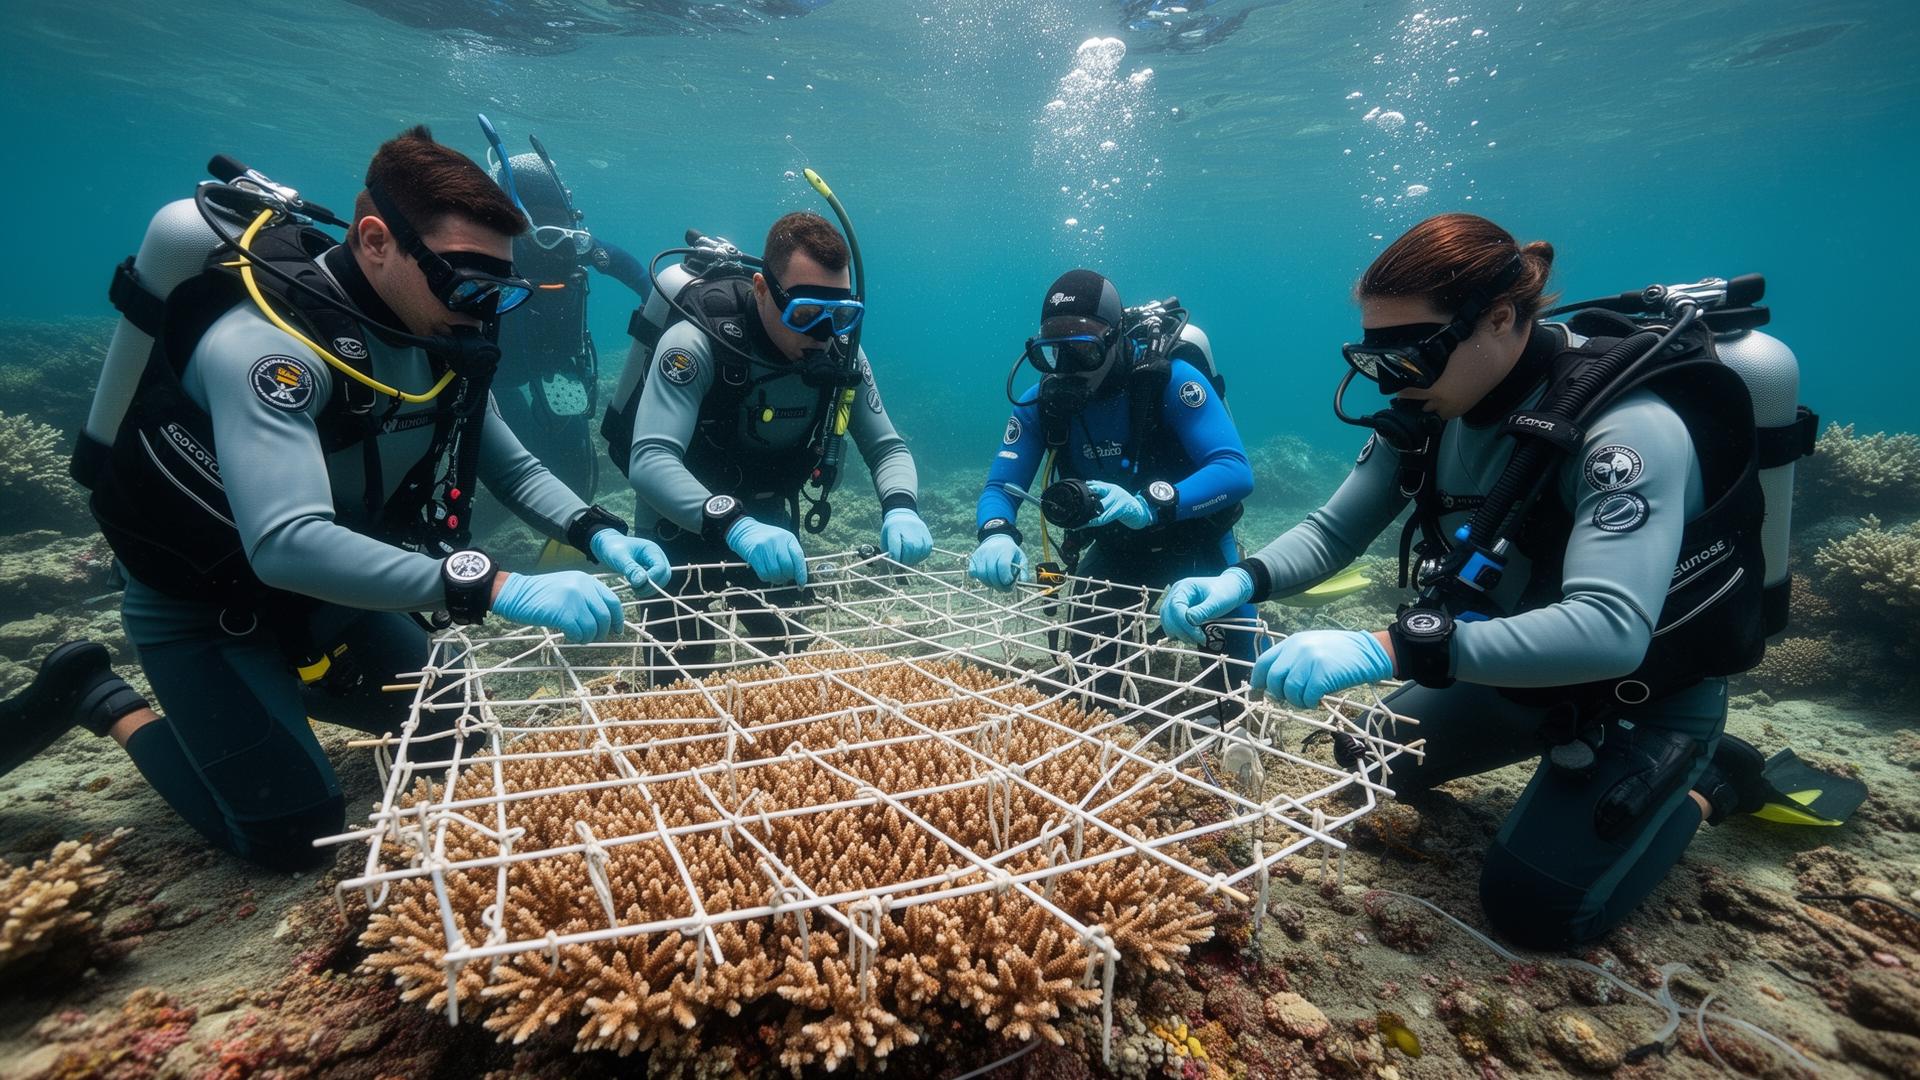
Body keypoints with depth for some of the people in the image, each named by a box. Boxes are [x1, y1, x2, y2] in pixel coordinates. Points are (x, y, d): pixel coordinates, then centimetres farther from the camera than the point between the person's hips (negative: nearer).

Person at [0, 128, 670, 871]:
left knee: (452, 737, 12)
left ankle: (279, 685, 29)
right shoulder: (265, 341, -33)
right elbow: (288, 543, -44)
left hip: (326, 596, 7)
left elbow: (514, 470, -2)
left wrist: (596, 533, -20)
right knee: (296, 834, -5)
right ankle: (104, 702, 15)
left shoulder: (437, 341, -10)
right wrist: (495, 588, -49)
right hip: (204, 609, -6)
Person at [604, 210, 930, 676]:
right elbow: (650, 461, -39)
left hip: (769, 525, 5)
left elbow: (888, 448, -8)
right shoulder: (697, 342, -30)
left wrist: (900, 510, -31)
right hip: (682, 525, -4)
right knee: (681, 674, -4)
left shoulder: (841, 353, -14)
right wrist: (736, 526, -56)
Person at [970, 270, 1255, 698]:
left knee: (1234, 673, -12)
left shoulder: (1170, 378, -30)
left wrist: (1148, 505, -57)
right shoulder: (1041, 402, -17)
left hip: (1196, 538, -3)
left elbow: (1236, 471, -39)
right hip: (1116, 547, 4)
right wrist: (996, 535, -43)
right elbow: (1000, 487, -17)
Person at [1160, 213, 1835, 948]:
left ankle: (1707, 781, 17)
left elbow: (1608, 630, -44)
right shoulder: (1431, 410, -13)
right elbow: (1334, 531, -10)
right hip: (1524, 668, 7)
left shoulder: (1629, 426, -33)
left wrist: (1387, 651, -54)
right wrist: (1244, 580, -30)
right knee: (1373, 761, 14)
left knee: (1532, 909, -8)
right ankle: (1563, 750, 29)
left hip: (1648, 691, -6)